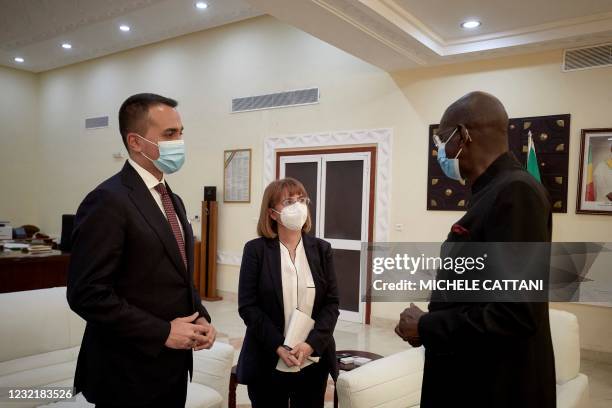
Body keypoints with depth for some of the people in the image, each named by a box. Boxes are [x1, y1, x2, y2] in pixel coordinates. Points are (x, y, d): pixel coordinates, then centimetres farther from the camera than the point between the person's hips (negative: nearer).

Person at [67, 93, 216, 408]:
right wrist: (163, 332, -19)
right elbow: (87, 293, -22)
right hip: (128, 373, -8)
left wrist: (201, 318, 0)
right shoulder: (108, 201, -18)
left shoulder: (173, 201, 10)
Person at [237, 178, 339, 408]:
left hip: (314, 362, 2)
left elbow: (331, 303, 0)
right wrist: (278, 346, -16)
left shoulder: (321, 249, 3)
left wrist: (312, 343, -14)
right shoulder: (255, 250, -5)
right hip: (268, 363, -2)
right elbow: (247, 306, -7)